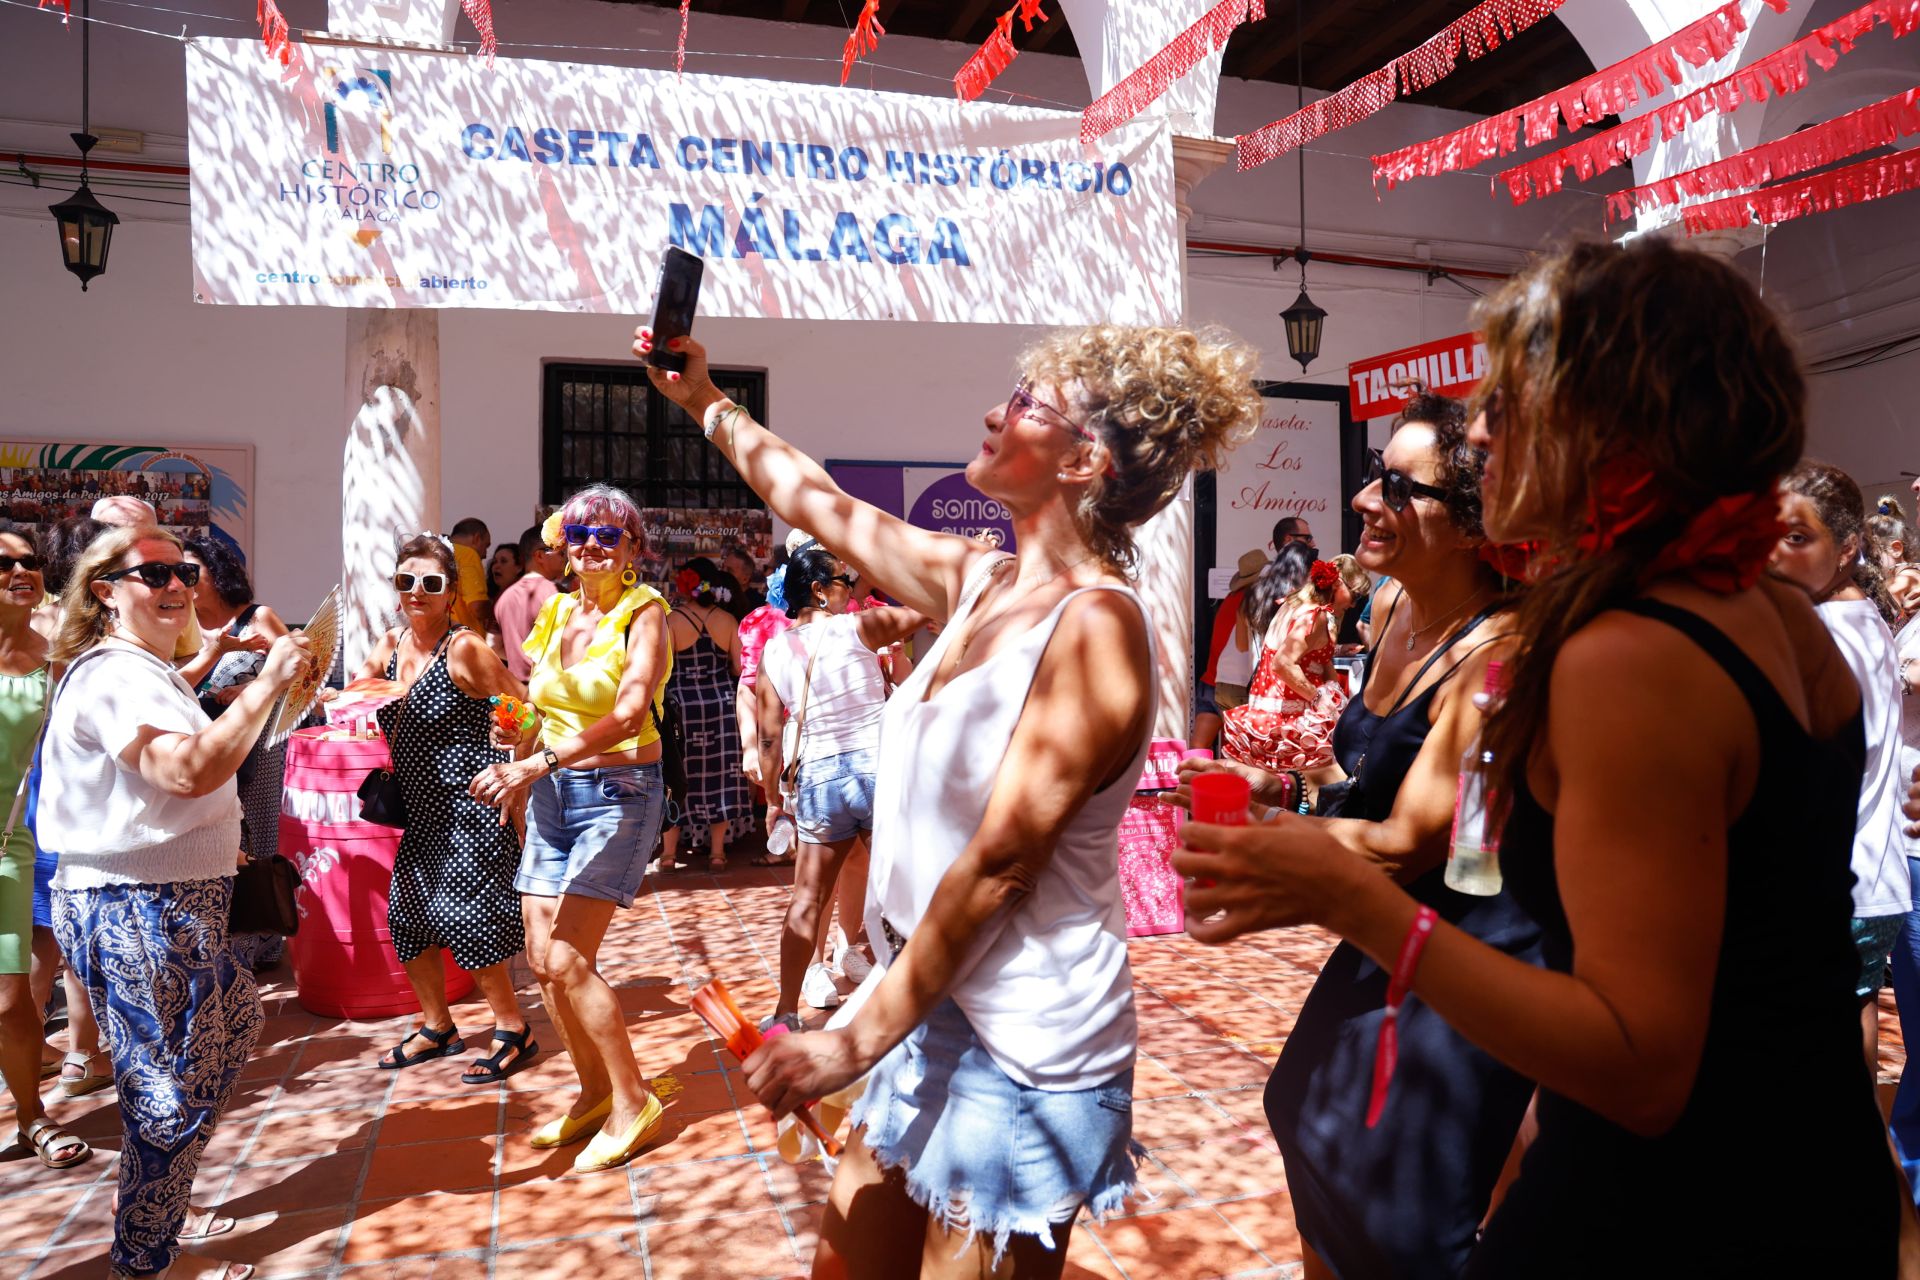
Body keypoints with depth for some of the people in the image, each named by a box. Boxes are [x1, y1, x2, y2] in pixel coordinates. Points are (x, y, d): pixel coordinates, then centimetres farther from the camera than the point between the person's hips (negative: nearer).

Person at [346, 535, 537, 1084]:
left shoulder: (464, 647, -15)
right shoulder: (391, 645, 7)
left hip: (470, 804, -8)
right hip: (422, 810, 8)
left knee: (464, 916, -7)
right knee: (406, 912, 13)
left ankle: (513, 1031, 9)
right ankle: (437, 1028, 31)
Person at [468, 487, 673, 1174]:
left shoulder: (643, 610, -10)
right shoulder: (558, 611, 9)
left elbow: (630, 710, -24)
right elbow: (543, 710, 17)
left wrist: (539, 762, -30)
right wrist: (517, 767, -1)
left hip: (618, 789, -7)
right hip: (552, 792, 7)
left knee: (566, 960, -10)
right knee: (542, 957, 7)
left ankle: (633, 1103, 7)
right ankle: (594, 1094, 26)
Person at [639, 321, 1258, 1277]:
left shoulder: (1094, 625, -20)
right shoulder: (977, 582, 2)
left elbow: (999, 864, -22)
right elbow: (821, 505, 15)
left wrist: (856, 1044, -18)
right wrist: (703, 401, 22)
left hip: (1019, 1046, -7)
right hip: (930, 1009, 7)